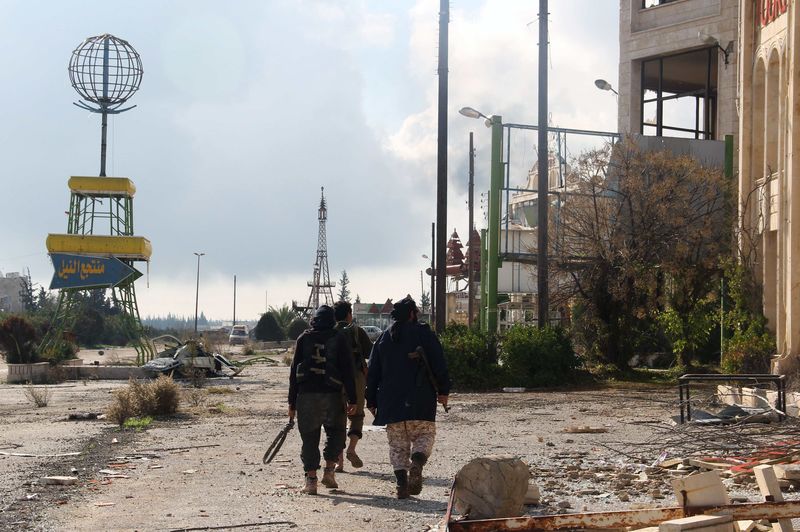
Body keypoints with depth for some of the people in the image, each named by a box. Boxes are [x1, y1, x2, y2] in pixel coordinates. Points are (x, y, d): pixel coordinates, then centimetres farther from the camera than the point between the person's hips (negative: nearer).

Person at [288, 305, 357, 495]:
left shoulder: (304, 338, 7)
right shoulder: (339, 339, 2)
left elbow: (294, 371, 6)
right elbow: (347, 371, -1)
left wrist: (292, 402, 9)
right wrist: (352, 399, 2)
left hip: (306, 395, 1)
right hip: (332, 394, -1)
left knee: (309, 438, 5)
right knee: (336, 432, 16)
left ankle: (311, 480, 2)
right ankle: (329, 471, 4)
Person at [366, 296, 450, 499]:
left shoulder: (383, 338, 12)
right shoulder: (424, 333, 0)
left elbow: (372, 373, 13)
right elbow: (439, 364, -5)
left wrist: (371, 401, 18)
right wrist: (443, 390, 1)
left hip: (390, 401, 3)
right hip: (420, 400, -3)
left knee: (397, 444, 9)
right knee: (424, 435, 8)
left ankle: (401, 482, -2)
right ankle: (417, 463, -21)